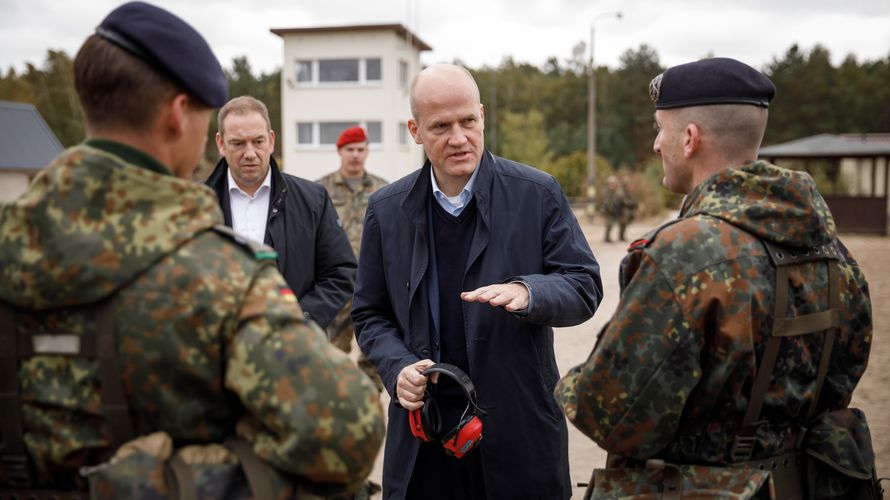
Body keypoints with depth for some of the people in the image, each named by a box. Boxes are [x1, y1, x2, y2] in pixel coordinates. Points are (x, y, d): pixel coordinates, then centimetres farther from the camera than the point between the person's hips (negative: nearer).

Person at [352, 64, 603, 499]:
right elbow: (369, 314, 9)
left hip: (519, 427, -1)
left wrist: (527, 292, -25)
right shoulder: (386, 209, 3)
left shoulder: (538, 194, -4)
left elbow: (584, 287, -4)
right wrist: (398, 367, -10)